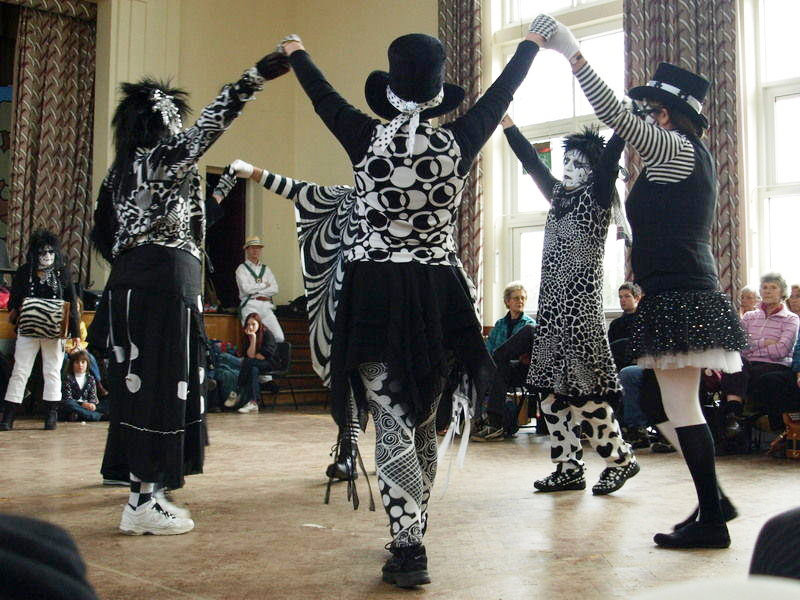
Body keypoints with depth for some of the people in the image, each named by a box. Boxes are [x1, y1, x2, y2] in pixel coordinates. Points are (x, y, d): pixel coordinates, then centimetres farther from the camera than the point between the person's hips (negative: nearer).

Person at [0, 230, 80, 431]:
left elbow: (72, 305, 3)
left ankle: (51, 416, 13)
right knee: (20, 372, -1)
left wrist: (75, 333, -1)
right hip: (28, 331, 0)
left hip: (54, 332, 0)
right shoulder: (24, 272, 4)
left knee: (52, 372, 6)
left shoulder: (63, 273, 3)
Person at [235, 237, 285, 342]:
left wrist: (256, 291, -4)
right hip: (250, 306, -4)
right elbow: (246, 288, -9)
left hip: (266, 306, 4)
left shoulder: (266, 269, 21)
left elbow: (275, 289, 7)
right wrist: (264, 284, 3)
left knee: (279, 337, -11)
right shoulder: (242, 268, 8)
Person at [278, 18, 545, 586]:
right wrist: (531, 44, 33)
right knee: (423, 421, 16)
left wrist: (297, 53, 34)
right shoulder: (458, 145, -2)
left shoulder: (368, 139, -5)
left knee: (392, 423, 0)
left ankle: (409, 546, -4)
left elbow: (324, 96, 14)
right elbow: (499, 95, 15)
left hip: (374, 295, -3)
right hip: (437, 297, 3)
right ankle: (414, 533, 29)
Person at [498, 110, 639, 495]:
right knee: (551, 389, 6)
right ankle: (569, 469, 13)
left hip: (581, 302, -7)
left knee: (582, 391, -8)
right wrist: (507, 124, 20)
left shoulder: (598, 197, -2)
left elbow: (612, 153, -13)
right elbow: (531, 161, 21)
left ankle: (620, 459, 8)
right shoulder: (559, 196, 15)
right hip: (552, 301, 8)